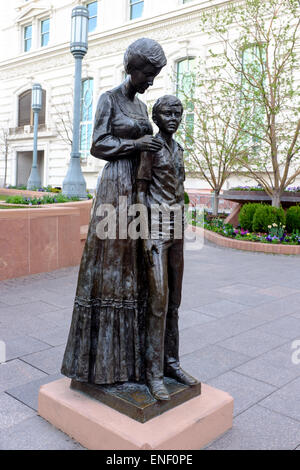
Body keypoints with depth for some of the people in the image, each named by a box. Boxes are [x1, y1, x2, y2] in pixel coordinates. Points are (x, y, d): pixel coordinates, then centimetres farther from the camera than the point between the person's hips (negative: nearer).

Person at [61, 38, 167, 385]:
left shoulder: (142, 106, 20)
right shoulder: (108, 99, -1)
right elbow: (97, 145, -7)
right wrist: (135, 144, -16)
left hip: (141, 189, 7)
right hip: (117, 187, -7)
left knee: (132, 266, 7)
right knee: (111, 261, -7)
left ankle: (129, 350, 17)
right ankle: (101, 355, 4)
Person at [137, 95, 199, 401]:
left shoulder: (177, 148, 17)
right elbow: (141, 190, -9)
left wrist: (180, 232, 17)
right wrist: (146, 235, -16)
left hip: (176, 225, 8)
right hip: (156, 223, -8)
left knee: (174, 298, 9)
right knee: (159, 299, -9)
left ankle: (171, 362, 20)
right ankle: (154, 372, 2)